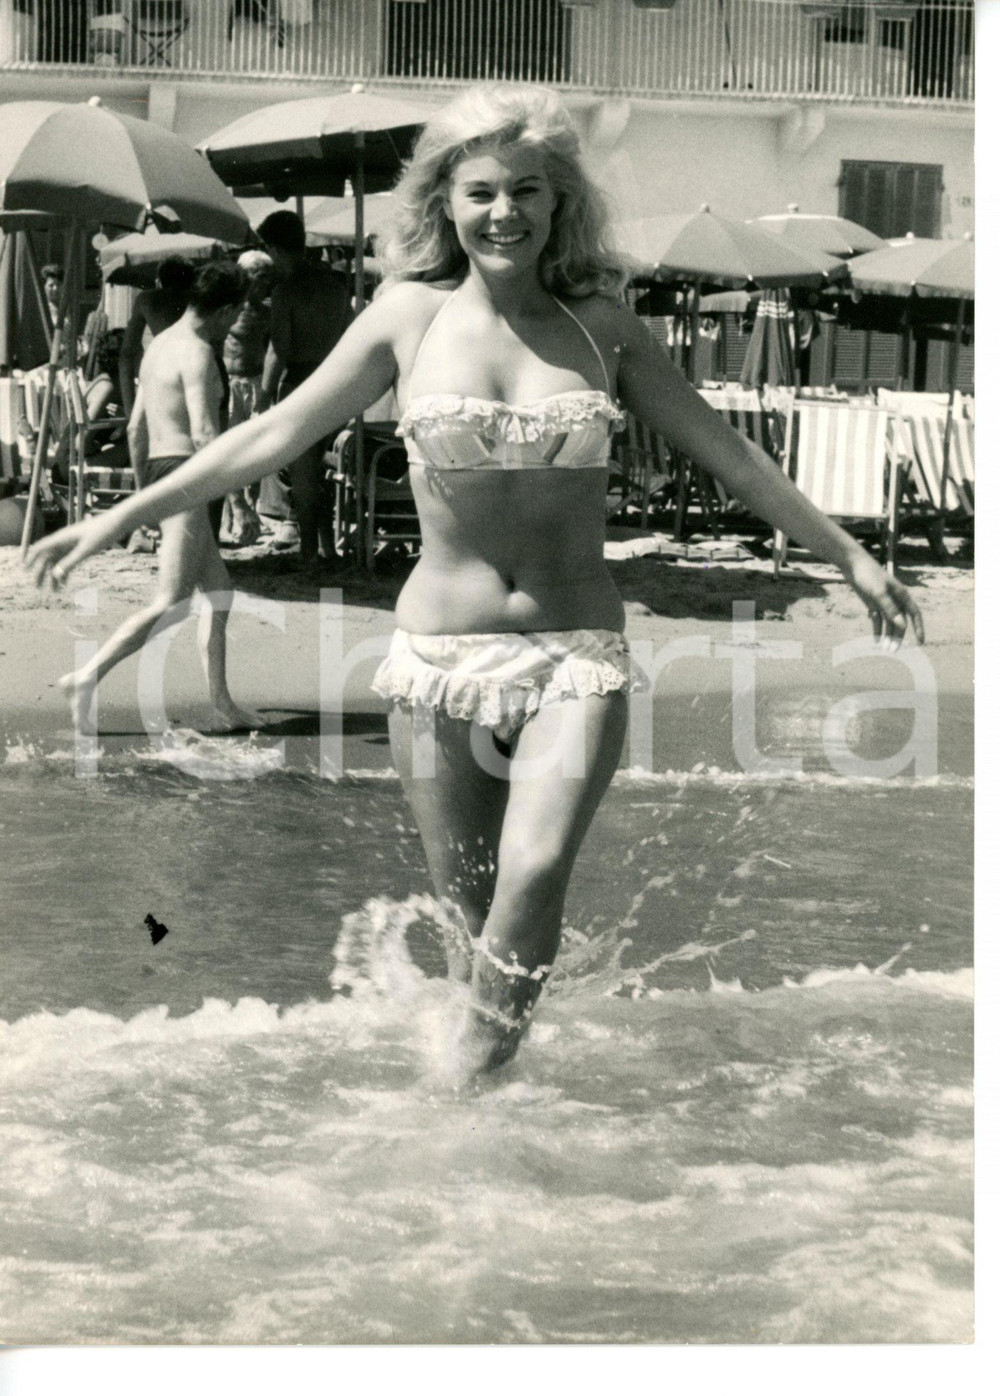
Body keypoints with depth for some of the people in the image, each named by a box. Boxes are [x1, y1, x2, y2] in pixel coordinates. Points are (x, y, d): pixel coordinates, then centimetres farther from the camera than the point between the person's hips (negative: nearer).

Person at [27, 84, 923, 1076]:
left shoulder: (601, 325, 3)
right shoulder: (409, 316, 1)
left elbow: (724, 453, 11)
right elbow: (275, 434, 7)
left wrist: (848, 555, 13)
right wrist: (120, 519, 7)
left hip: (577, 657, 0)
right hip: (437, 657, 0)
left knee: (535, 876, -21)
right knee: (468, 904, 5)